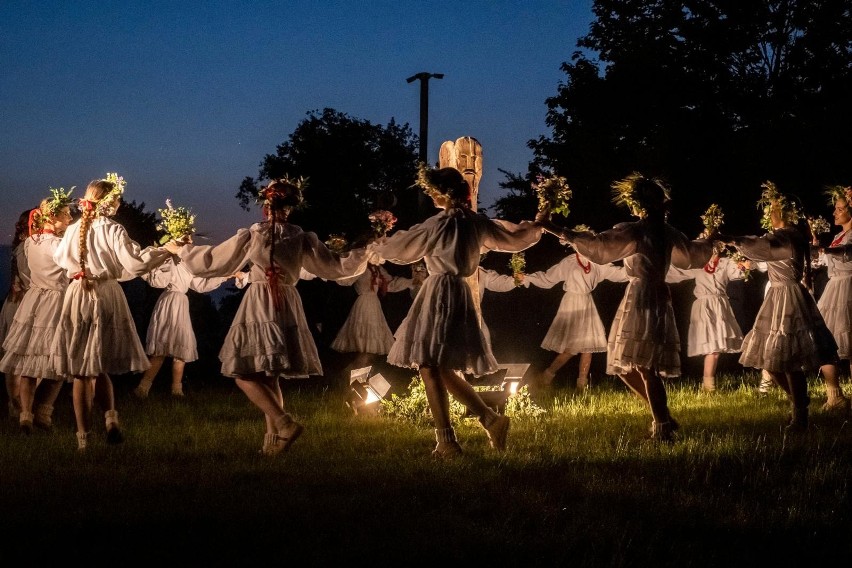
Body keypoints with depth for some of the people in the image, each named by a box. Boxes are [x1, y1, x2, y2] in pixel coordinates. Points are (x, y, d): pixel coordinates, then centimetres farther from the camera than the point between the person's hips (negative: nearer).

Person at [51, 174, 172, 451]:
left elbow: (59, 257, 22)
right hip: (106, 297, -2)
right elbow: (134, 265, -18)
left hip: (77, 298, 3)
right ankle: (110, 415, -6)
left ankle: (84, 436, 9)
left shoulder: (73, 229, 3)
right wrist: (163, 252, -7)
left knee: (81, 370, 6)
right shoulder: (113, 230, -12)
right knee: (101, 366, 15)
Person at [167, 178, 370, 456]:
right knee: (269, 376, 15)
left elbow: (213, 260, 3)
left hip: (258, 308, -4)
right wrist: (364, 254, 27)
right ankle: (273, 438, 12)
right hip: (288, 309, 4)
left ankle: (285, 423, -19)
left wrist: (181, 250, 20)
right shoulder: (302, 239, 0)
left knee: (244, 373, -2)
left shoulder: (251, 236, -6)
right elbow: (335, 266, 9)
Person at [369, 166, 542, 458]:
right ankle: (491, 419, 6)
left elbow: (400, 247, 3)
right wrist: (535, 228, 43)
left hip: (438, 295, -8)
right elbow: (514, 238, 22)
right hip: (460, 293, 8)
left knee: (430, 367, -5)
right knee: (442, 369, 13)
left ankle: (447, 442, -5)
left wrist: (376, 247, 24)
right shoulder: (478, 222, 8)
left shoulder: (437, 224, -10)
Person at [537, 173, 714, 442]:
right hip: (659, 300, 8)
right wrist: (710, 242, 50)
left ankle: (663, 425, -5)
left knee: (644, 367, -5)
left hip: (638, 301, -8)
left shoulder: (633, 231, -12)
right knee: (626, 367, 15)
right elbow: (692, 253, 26)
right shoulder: (668, 232, 9)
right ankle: (662, 418, 14)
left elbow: (596, 244, -18)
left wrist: (553, 228, -18)